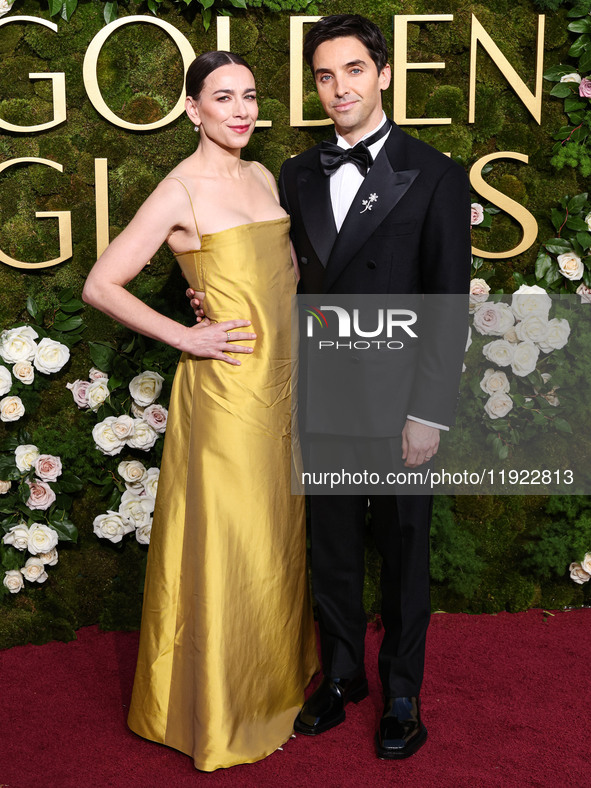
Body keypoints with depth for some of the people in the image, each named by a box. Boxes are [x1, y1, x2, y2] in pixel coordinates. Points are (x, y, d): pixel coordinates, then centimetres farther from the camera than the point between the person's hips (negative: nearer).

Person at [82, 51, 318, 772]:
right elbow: (99, 286, -13)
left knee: (276, 532, 17)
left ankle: (274, 675, 38)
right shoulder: (181, 191, -11)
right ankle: (218, 708, 22)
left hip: (281, 382, 7)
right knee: (225, 543, 3)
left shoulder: (263, 178, 10)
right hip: (224, 387, -7)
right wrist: (185, 338, -14)